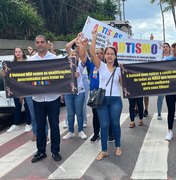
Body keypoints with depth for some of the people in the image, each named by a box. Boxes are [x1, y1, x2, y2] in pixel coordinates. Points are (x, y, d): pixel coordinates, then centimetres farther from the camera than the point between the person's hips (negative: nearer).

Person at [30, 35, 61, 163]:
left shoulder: (54, 58, -1)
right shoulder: (31, 60, 5)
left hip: (53, 97, -2)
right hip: (38, 98, 2)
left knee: (54, 125, 7)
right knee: (40, 126, 11)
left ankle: (55, 151, 21)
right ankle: (41, 151, 23)